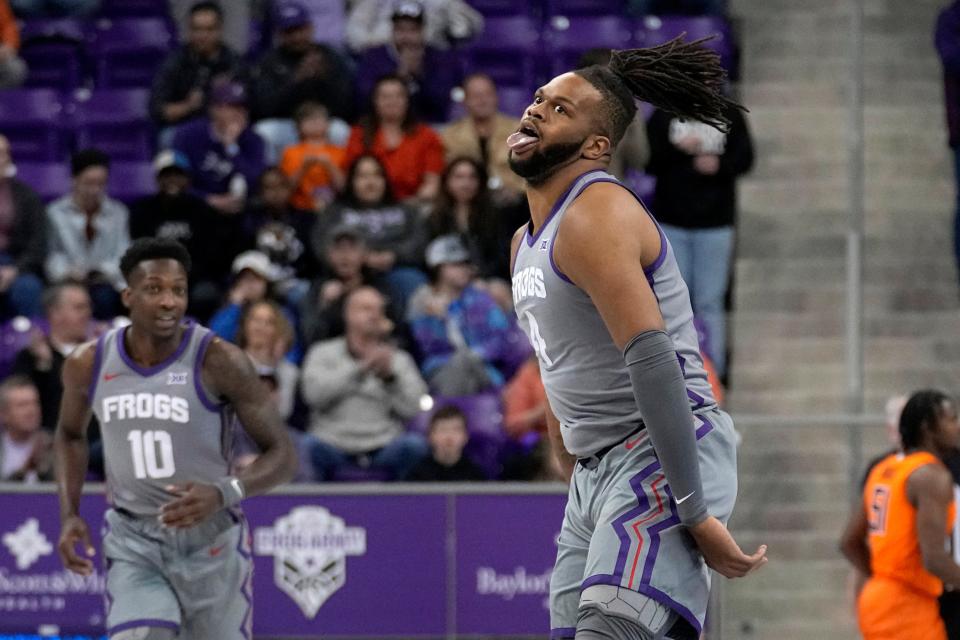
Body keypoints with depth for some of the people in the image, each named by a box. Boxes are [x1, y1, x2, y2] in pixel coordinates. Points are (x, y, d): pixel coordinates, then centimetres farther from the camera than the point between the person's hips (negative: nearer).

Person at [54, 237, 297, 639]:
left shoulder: (218, 361, -15)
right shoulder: (88, 364, -4)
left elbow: (282, 456, -12)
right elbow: (70, 434, 18)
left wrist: (223, 494, -30)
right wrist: (69, 514, 5)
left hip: (210, 541, -2)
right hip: (132, 543, 2)